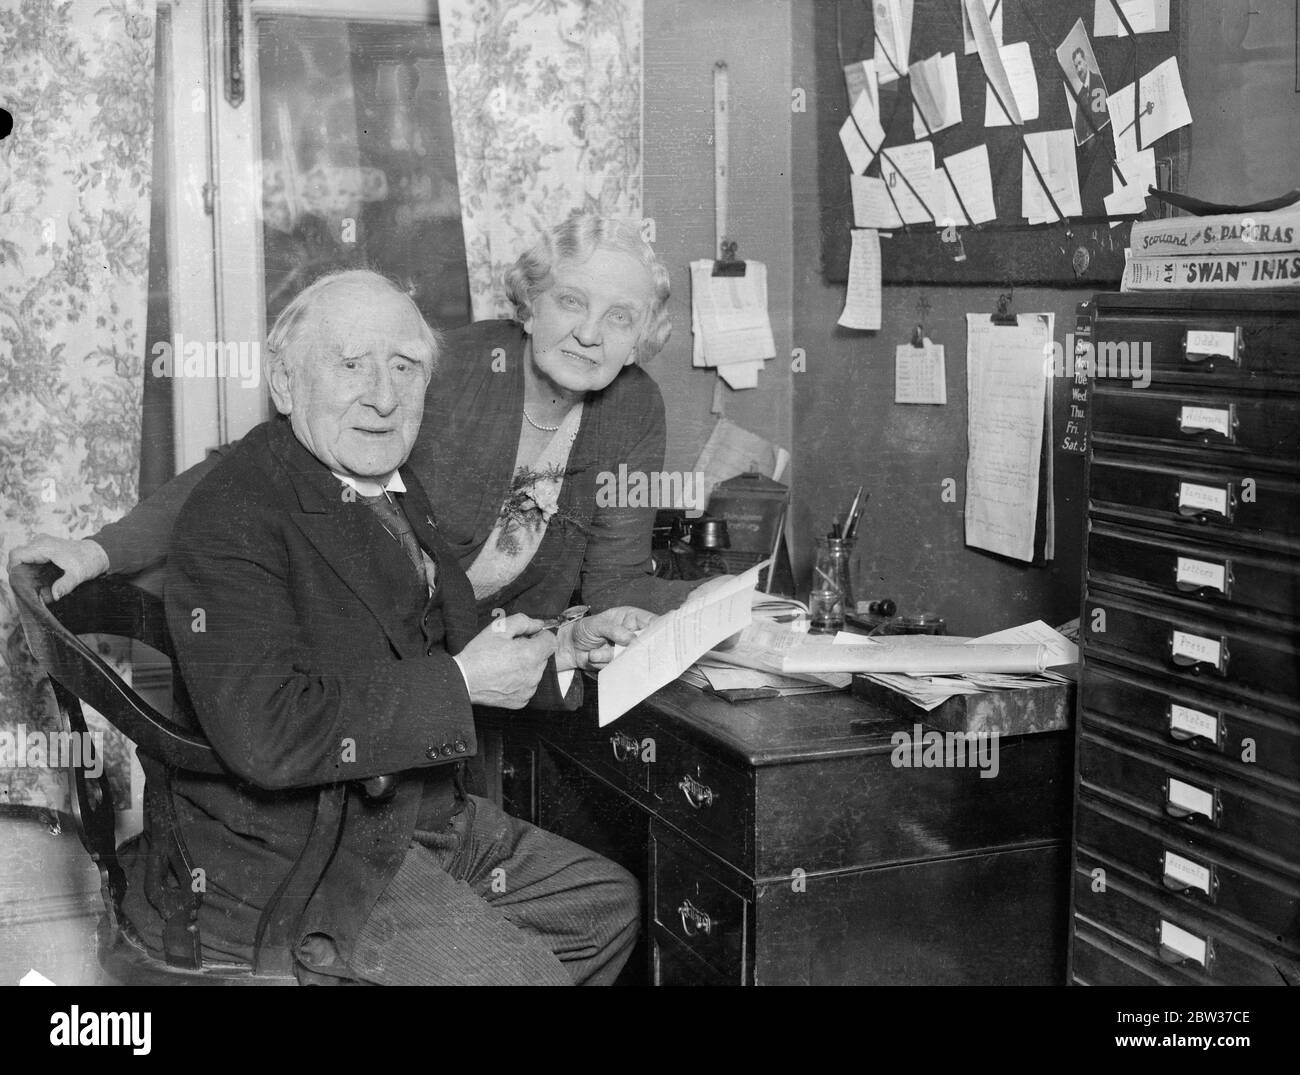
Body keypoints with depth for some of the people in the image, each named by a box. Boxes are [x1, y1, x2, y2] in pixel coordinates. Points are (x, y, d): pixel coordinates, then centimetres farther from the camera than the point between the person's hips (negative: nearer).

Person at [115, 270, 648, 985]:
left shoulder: (397, 489, 9)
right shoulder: (231, 517, -22)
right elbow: (265, 736, -33)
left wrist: (565, 649, 0)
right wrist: (463, 681, -26)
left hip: (422, 820, 10)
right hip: (296, 864, -9)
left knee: (608, 903, 17)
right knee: (521, 975, -17)